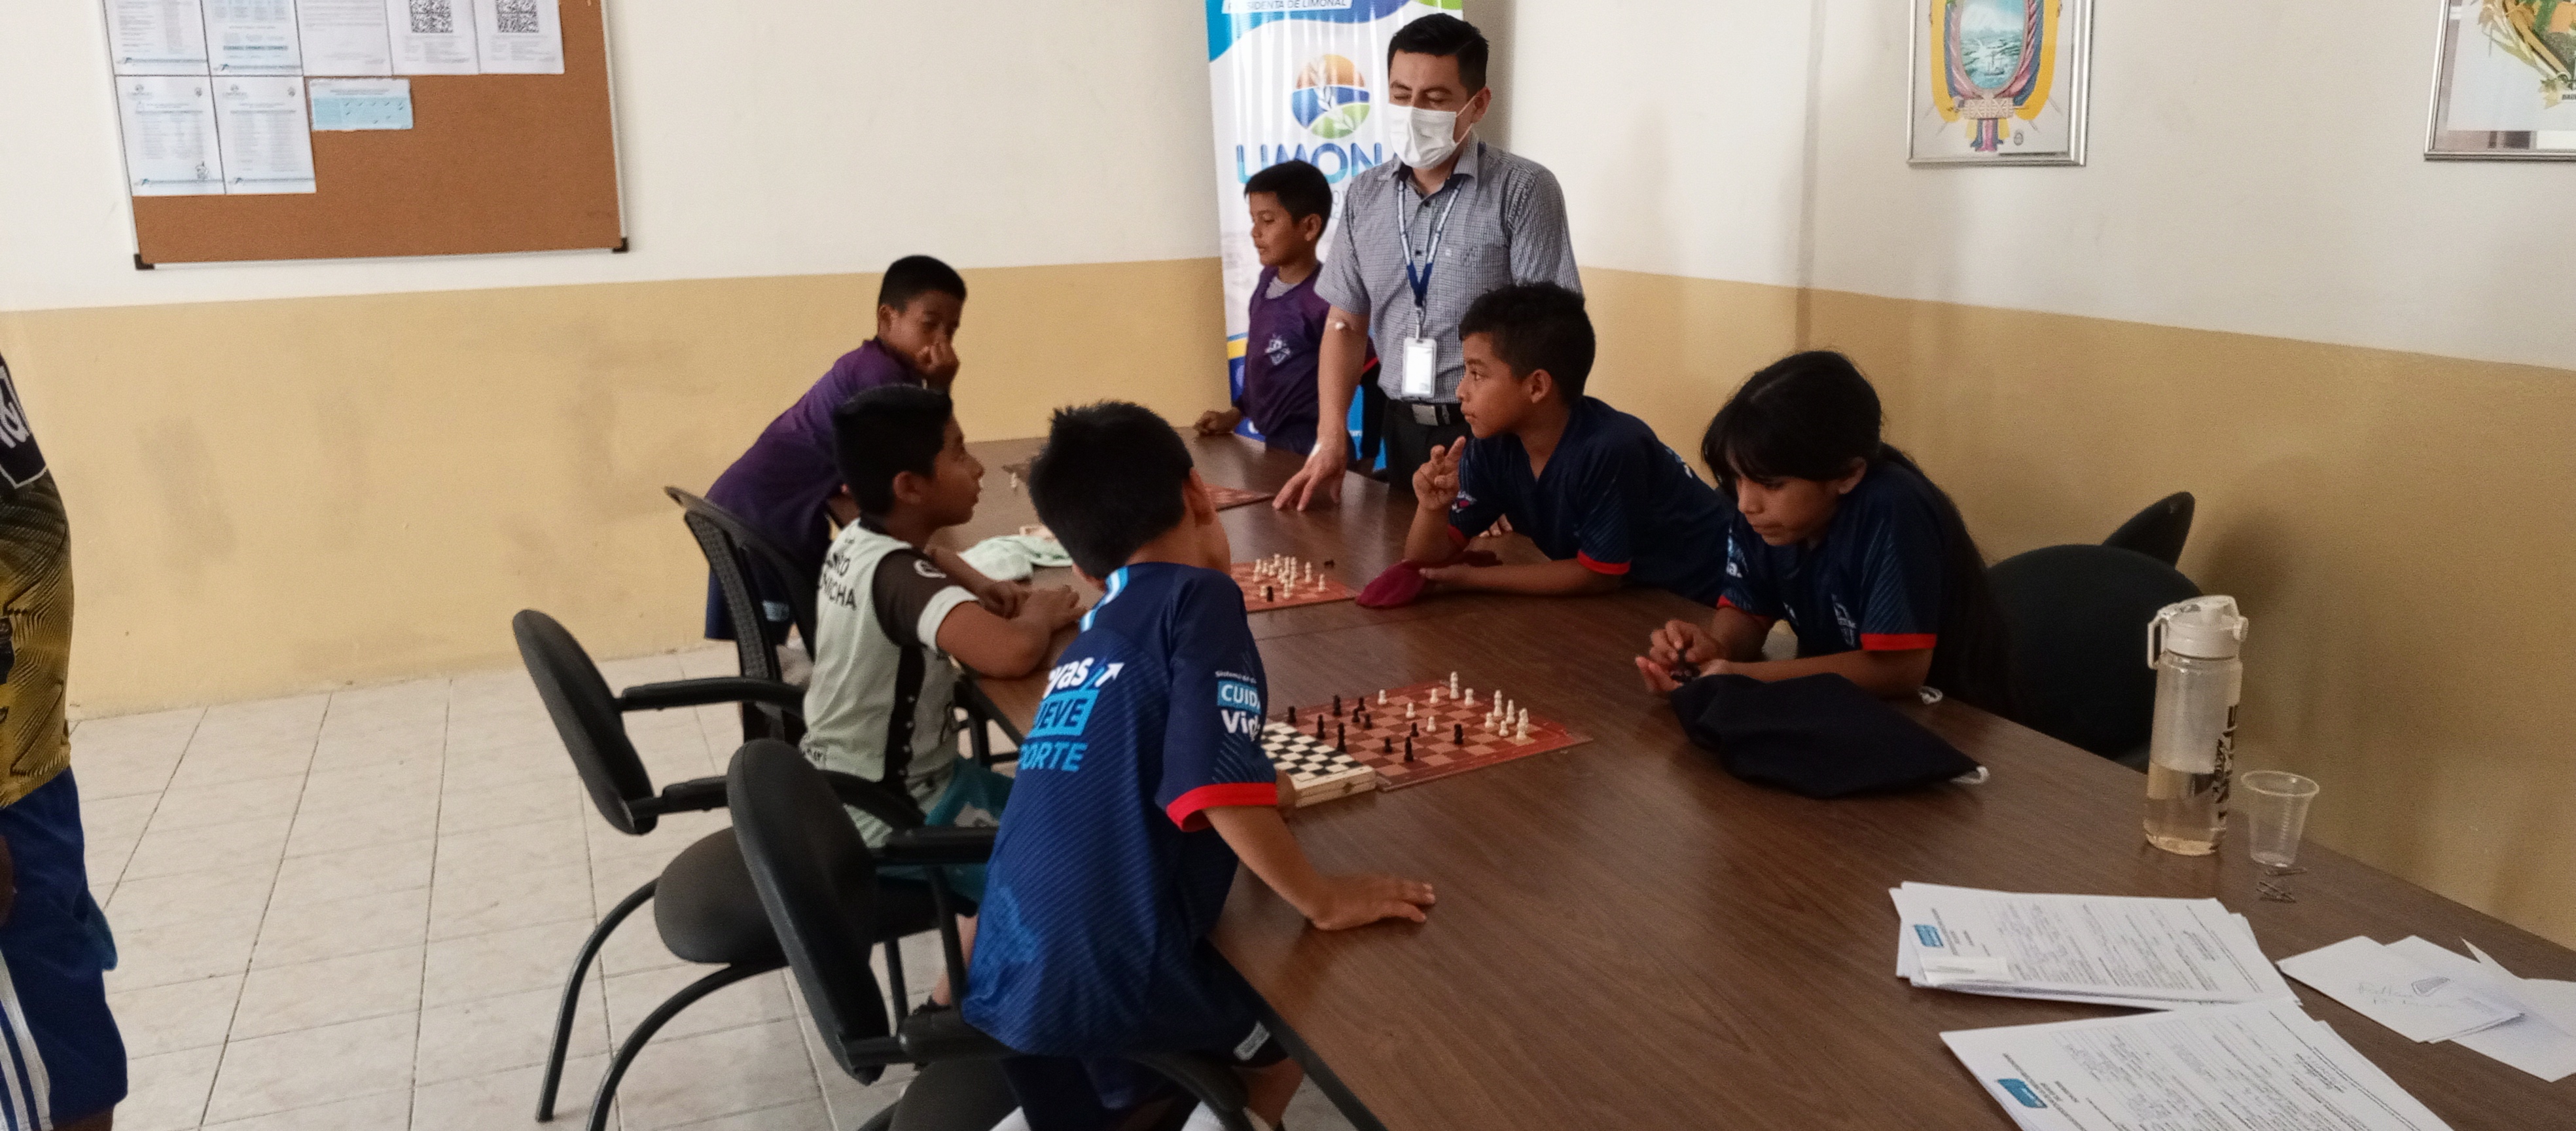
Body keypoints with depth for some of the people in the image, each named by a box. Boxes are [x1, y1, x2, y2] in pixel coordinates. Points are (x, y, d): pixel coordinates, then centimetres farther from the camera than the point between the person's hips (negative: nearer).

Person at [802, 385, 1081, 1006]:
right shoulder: (899, 576, -27)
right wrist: (1040, 614, -22)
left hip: (842, 791, 9)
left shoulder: (856, 540, 0)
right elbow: (1010, 654, -45)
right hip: (886, 818, -9)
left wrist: (982, 587, 6)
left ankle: (956, 996, 30)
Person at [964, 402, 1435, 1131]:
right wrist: (1324, 900, -8)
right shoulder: (1199, 597, -7)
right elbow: (1218, 787, -19)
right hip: (1104, 981, -7)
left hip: (1006, 981, 7)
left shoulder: (1094, 631, 14)